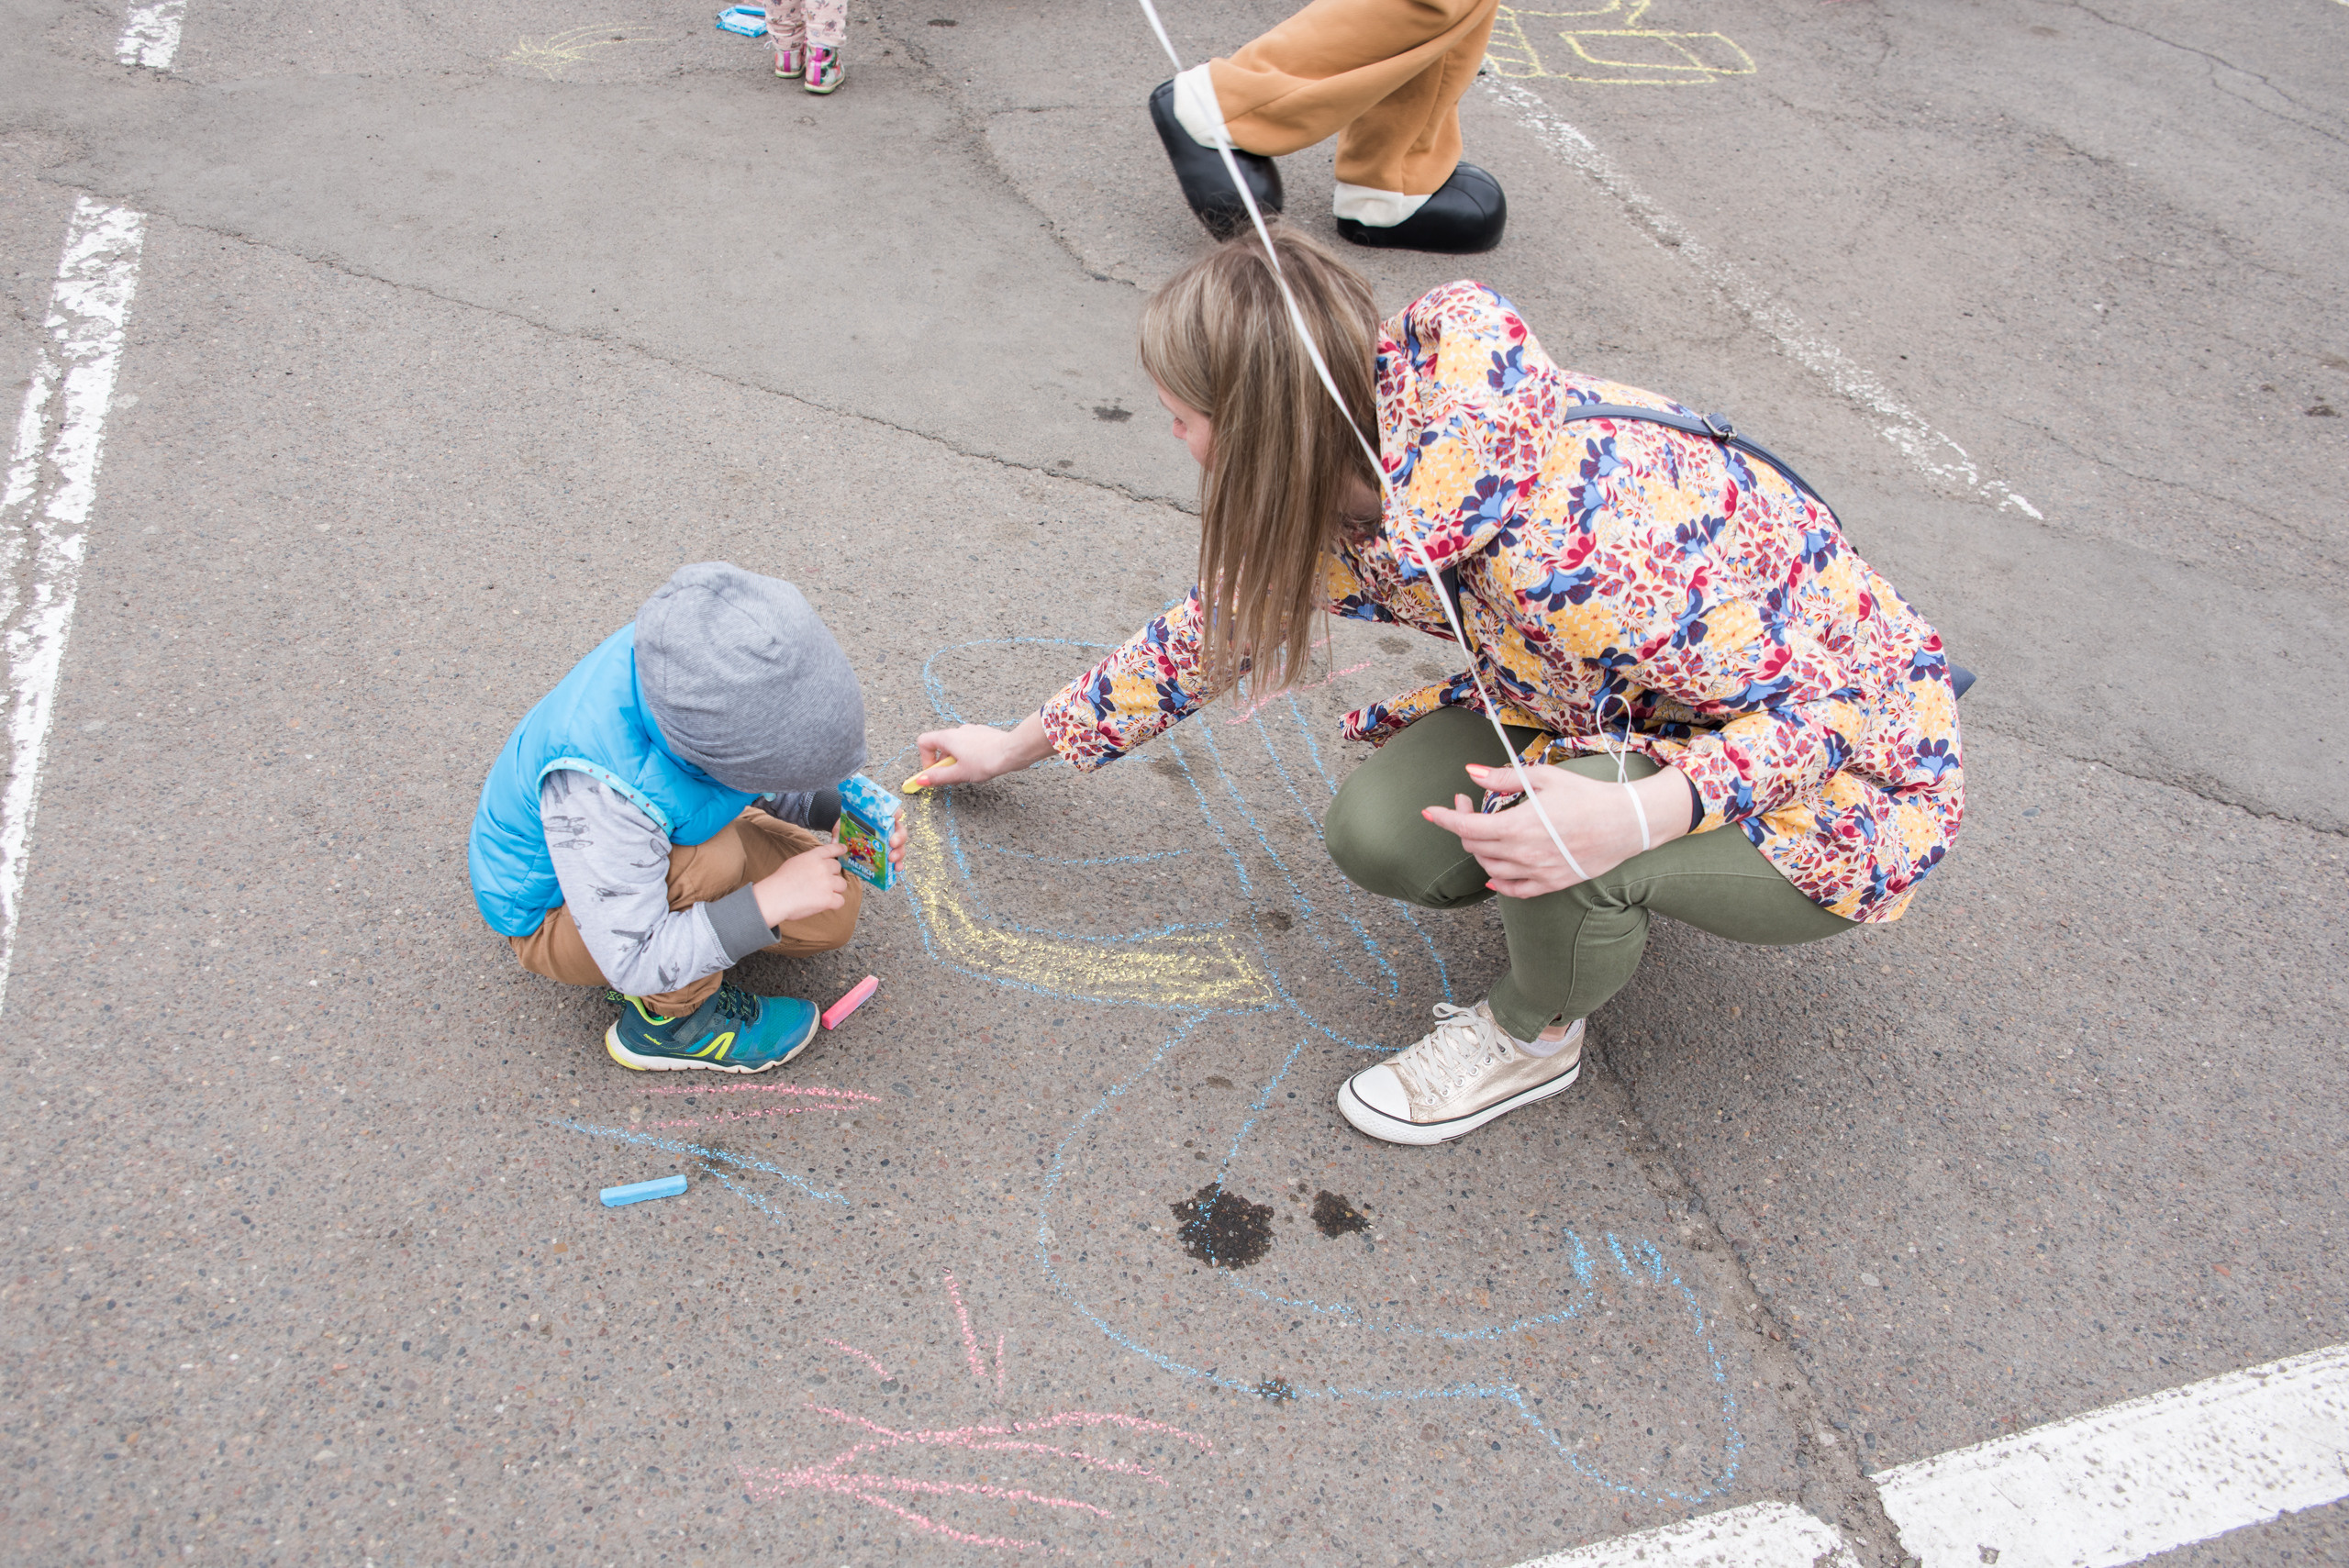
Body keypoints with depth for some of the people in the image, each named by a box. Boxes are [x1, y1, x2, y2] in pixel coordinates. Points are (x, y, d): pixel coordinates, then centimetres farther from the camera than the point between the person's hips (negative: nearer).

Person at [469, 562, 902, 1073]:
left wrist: (836, 808, -19)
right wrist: (770, 900, -36)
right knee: (714, 858, -35)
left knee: (830, 912, -3)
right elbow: (632, 964, -34)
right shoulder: (598, 785, -43)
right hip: (558, 914, -6)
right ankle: (666, 1020, -10)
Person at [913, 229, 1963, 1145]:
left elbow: (1837, 702, -29)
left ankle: (1533, 1036, 0)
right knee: (1379, 832, -14)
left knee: (1565, 848, -34)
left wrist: (1634, 817, -45)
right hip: (1632, 712, 7)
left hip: (1843, 779, -6)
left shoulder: (1571, 544, -39)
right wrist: (1018, 747, 15)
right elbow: (1215, 627, 5)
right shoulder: (1349, 486, -13)